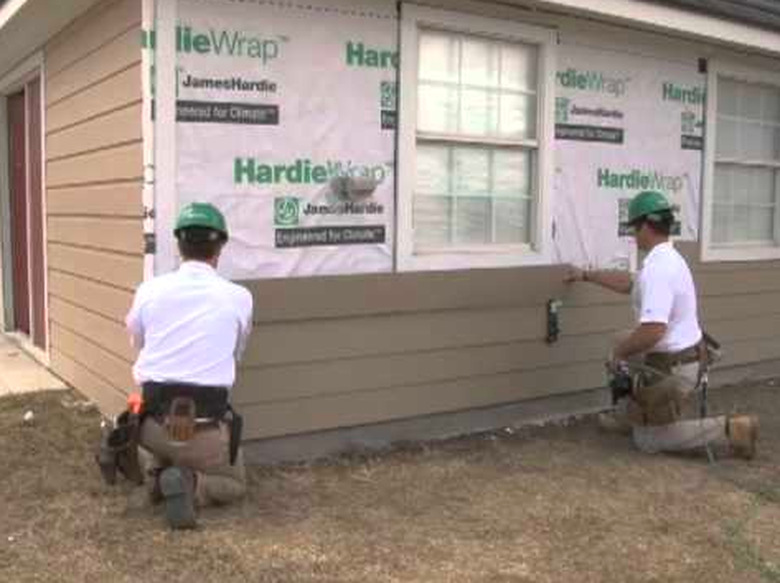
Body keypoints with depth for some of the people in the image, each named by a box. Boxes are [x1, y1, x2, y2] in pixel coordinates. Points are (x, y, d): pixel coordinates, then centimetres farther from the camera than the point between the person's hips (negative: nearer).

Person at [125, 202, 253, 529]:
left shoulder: (149, 290, 0)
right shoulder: (239, 297, -3)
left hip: (155, 422, 2)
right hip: (206, 426, -2)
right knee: (235, 484, 24)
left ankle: (157, 474, 8)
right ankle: (189, 485, -8)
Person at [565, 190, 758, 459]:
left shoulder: (657, 269, -26)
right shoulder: (669, 258, 7)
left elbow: (652, 331, -34)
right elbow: (629, 283, 24)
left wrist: (619, 351, -17)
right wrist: (585, 275, 30)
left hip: (670, 368, -10)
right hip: (687, 354, 10)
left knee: (649, 442, 5)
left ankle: (729, 429, -3)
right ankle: (630, 413, 34)